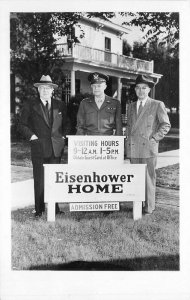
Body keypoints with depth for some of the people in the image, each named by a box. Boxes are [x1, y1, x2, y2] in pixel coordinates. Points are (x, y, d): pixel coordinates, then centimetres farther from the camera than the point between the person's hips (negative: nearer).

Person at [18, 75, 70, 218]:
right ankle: (39, 209, 10)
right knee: (39, 180, 1)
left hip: (56, 148, 2)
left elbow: (66, 123, 19)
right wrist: (31, 136, -7)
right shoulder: (30, 105, 3)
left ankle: (54, 207, 19)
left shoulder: (60, 105, 11)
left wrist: (63, 136, 5)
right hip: (39, 148, -2)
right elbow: (22, 125, 5)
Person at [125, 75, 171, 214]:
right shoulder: (131, 106, 17)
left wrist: (154, 138, -6)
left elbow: (166, 125, 2)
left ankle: (149, 206, 9)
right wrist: (128, 141, 12)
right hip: (133, 148, 4)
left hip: (148, 147, -4)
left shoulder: (158, 105, 2)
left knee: (149, 177, -1)